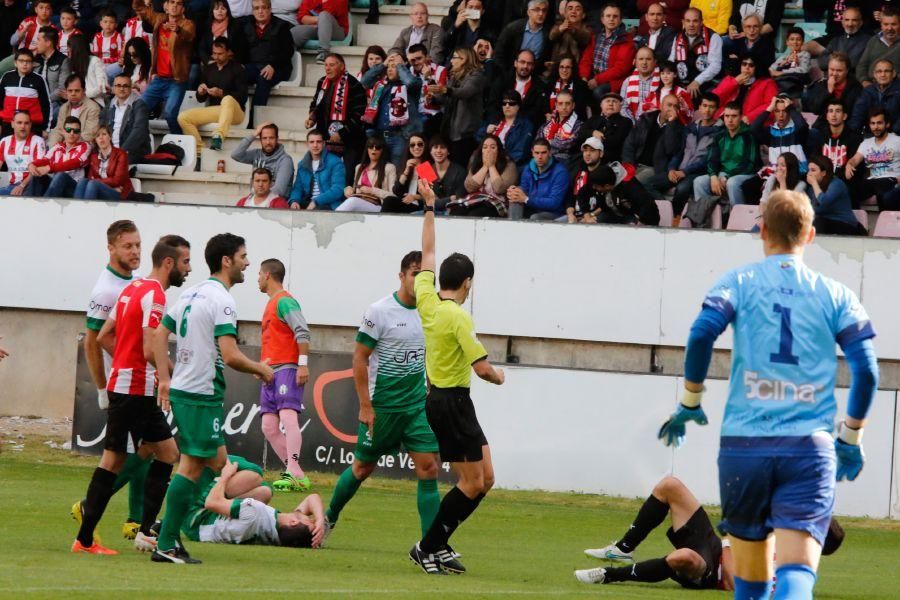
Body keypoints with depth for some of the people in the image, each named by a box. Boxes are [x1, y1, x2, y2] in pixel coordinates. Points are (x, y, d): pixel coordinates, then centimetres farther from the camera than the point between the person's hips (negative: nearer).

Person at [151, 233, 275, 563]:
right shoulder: (221, 301, -14)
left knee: (217, 461, 16)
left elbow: (159, 334, 17)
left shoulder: (191, 294, 14)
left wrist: (165, 380, 19)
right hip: (202, 396, -9)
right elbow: (230, 356, -22)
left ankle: (170, 528, 14)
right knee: (192, 466, -6)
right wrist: (261, 369, -5)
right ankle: (166, 545, -6)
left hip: (180, 389, 9)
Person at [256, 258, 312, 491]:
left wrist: (303, 364, -24)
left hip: (287, 369, -10)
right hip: (271, 373, 10)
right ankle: (295, 475, -1)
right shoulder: (271, 304, 23)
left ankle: (294, 474, -34)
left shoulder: (285, 301, -6)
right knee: (269, 427, 1)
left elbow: (302, 332, -17)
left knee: (288, 418, -22)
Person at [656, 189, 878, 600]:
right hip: (810, 449, -1)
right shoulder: (835, 296, 9)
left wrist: (689, 402, 4)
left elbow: (702, 334, -9)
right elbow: (866, 370, 4)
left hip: (745, 445, 1)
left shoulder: (739, 283, 6)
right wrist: (850, 438, 16)